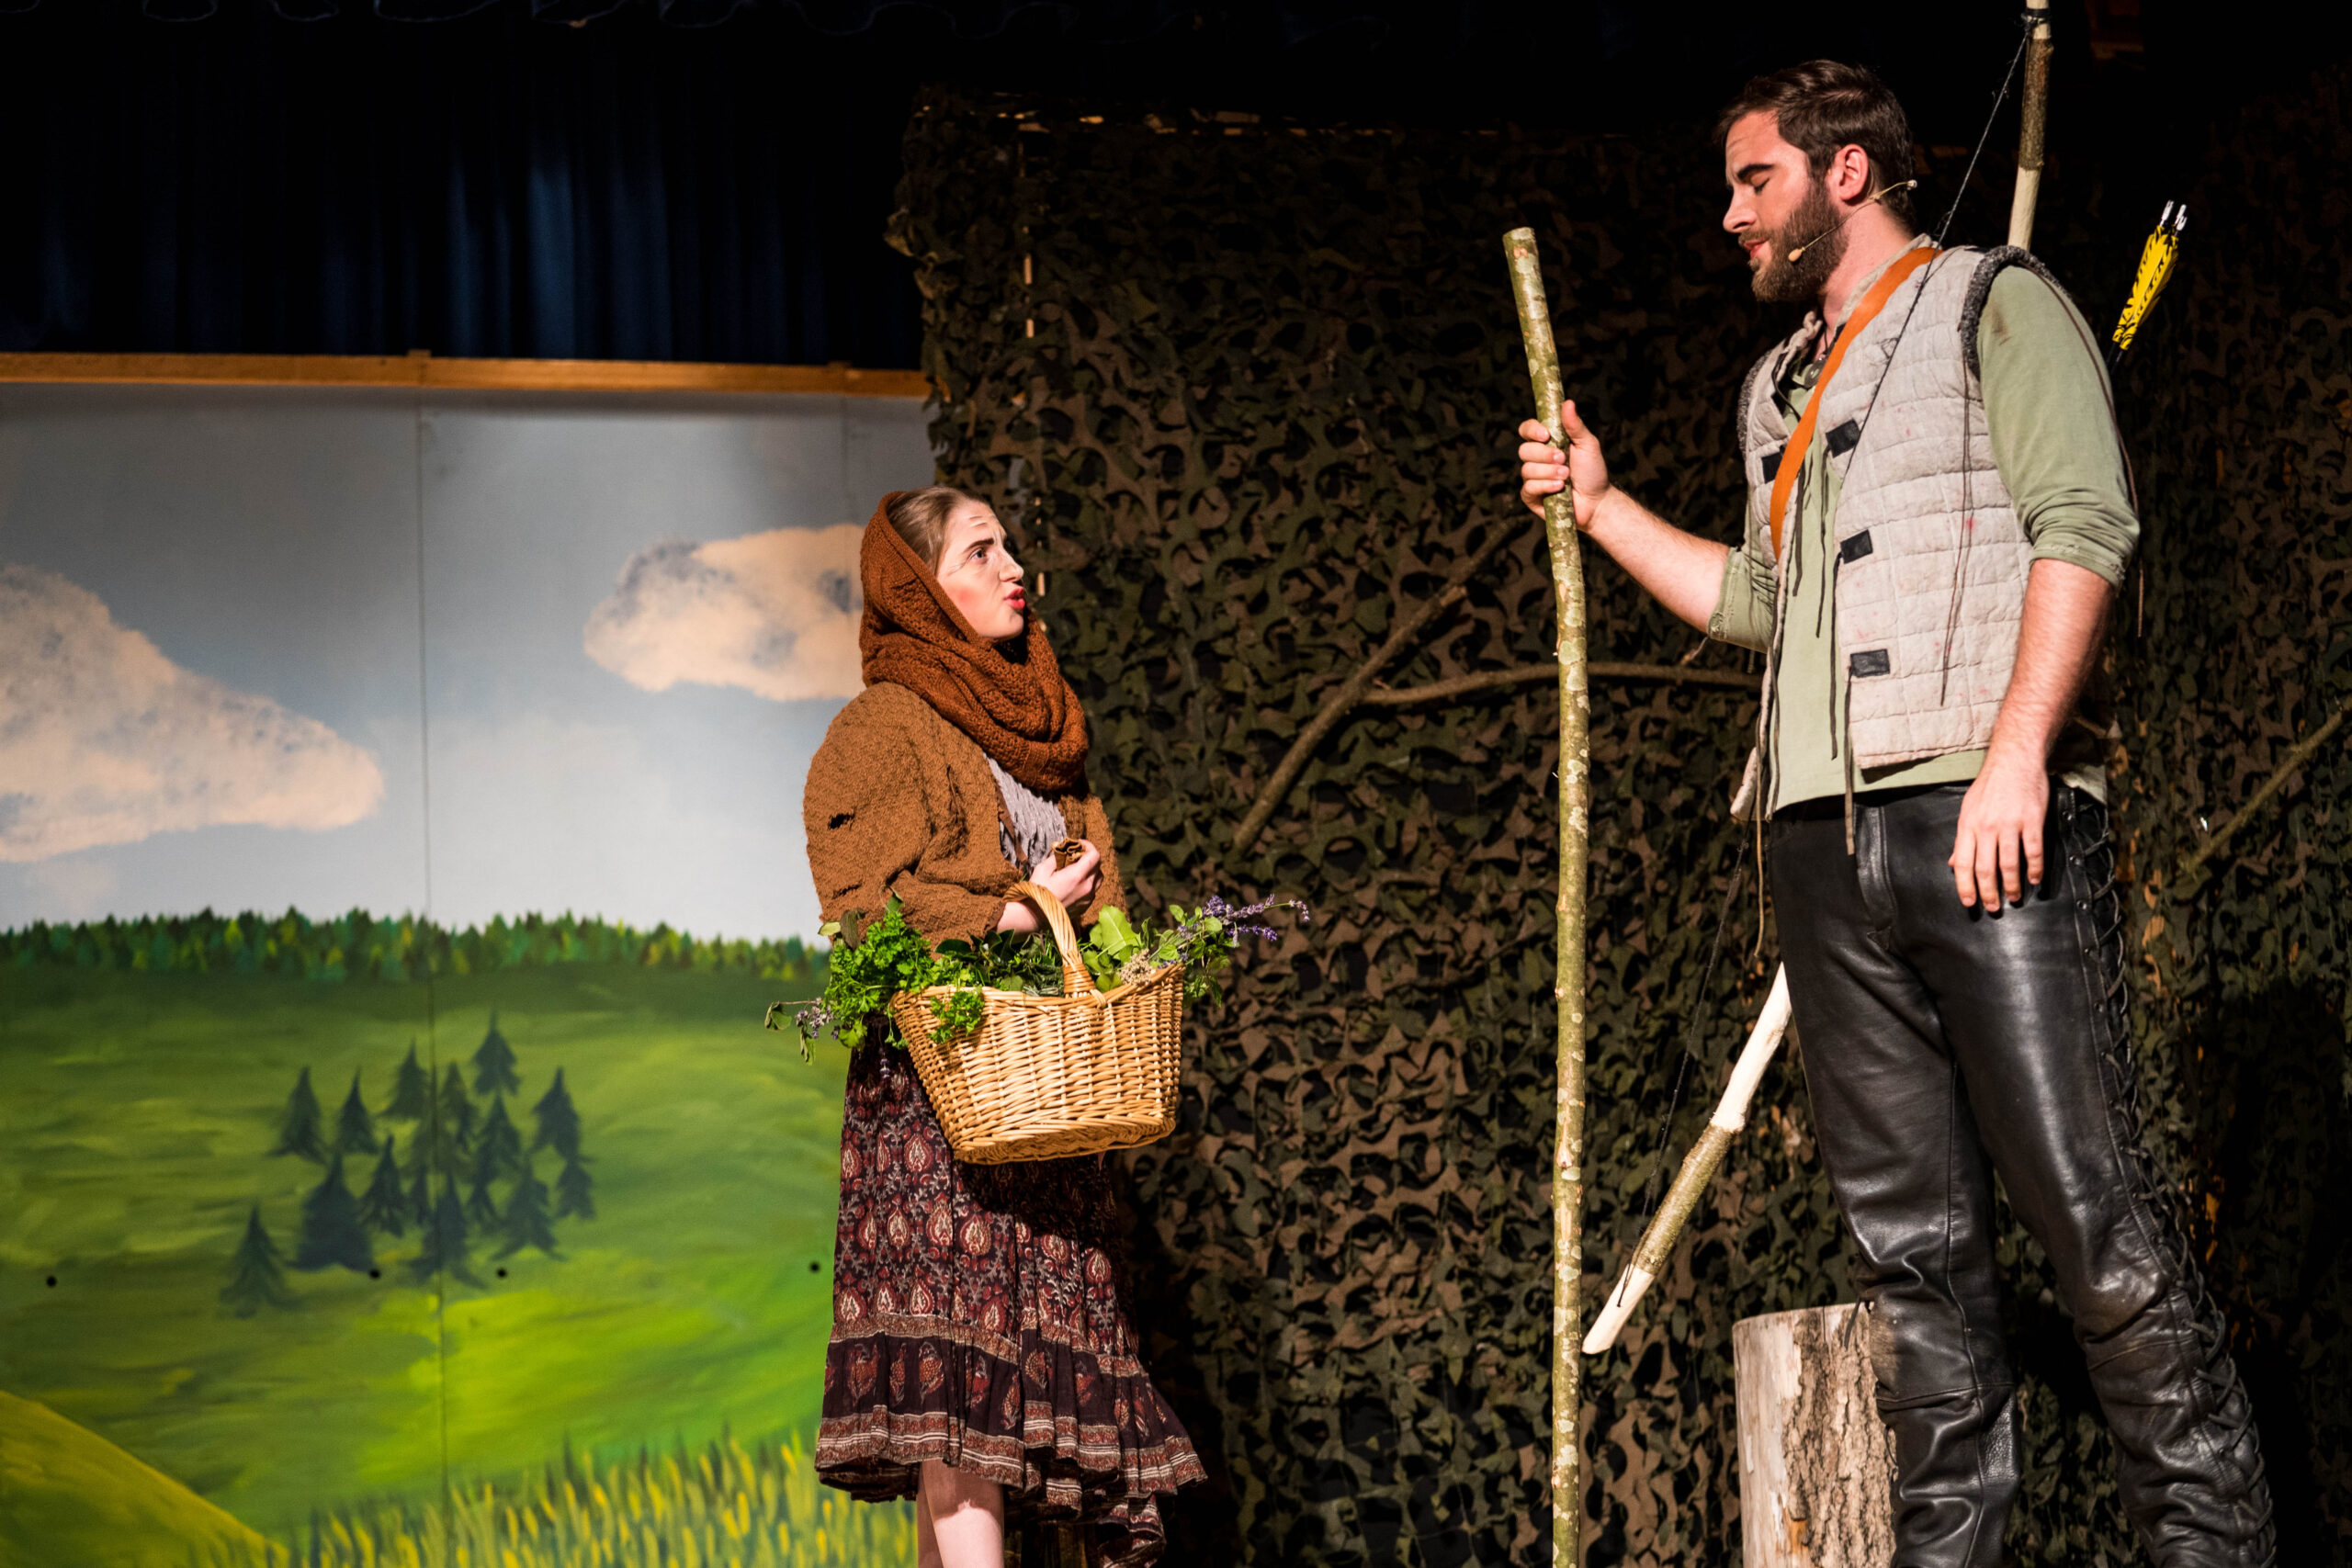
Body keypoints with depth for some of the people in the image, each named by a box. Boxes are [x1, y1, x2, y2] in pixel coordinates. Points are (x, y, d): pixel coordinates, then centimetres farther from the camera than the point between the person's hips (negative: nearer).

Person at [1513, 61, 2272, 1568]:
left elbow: (2083, 524, -7)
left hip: (1986, 820, -7)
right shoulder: (1781, 385, 27)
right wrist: (1601, 504, 28)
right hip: (1827, 844, 7)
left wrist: (2016, 751, -18)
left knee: (2088, 1201, -11)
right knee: (1910, 1233, 4)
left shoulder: (1994, 303, 5)